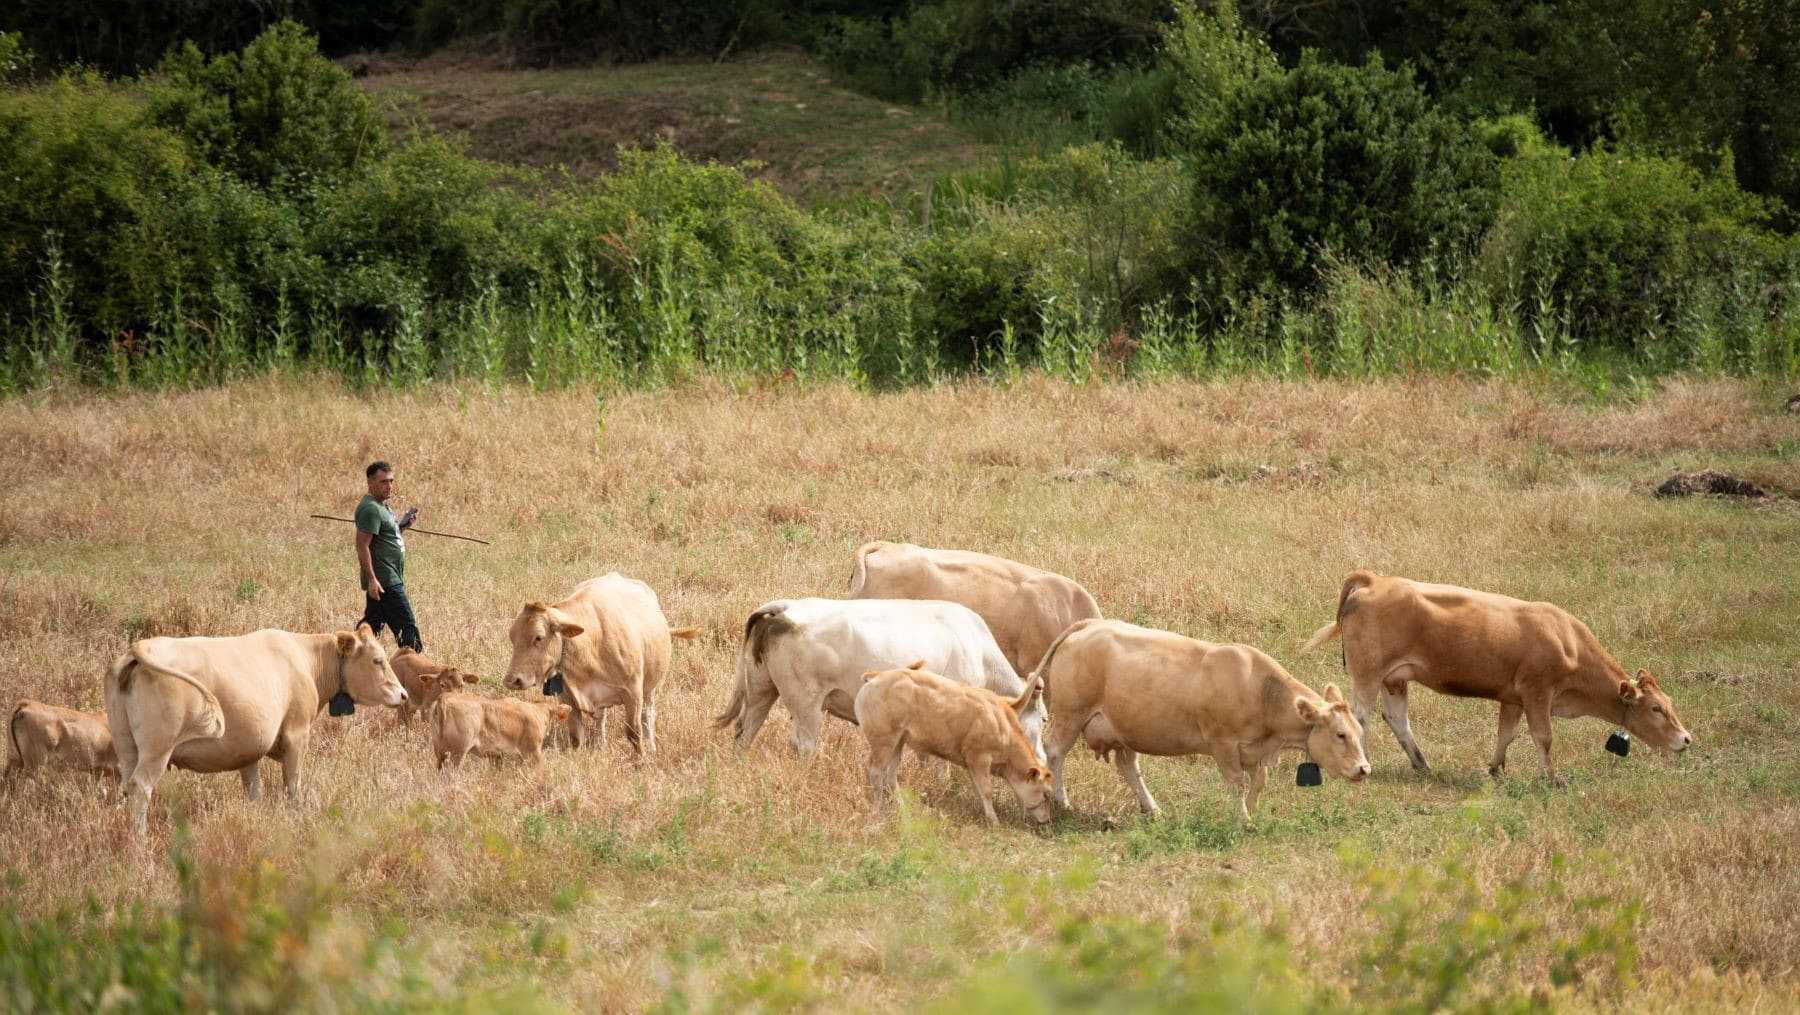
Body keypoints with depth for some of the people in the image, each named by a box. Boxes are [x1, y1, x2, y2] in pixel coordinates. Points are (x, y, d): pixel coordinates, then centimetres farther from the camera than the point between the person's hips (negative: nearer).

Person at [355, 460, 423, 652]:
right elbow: (362, 546, -21)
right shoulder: (370, 509, -15)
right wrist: (371, 579, -25)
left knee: (371, 624, 12)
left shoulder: (381, 506, 17)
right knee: (406, 626, -7)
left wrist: (401, 526, 10)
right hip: (385, 582, -10)